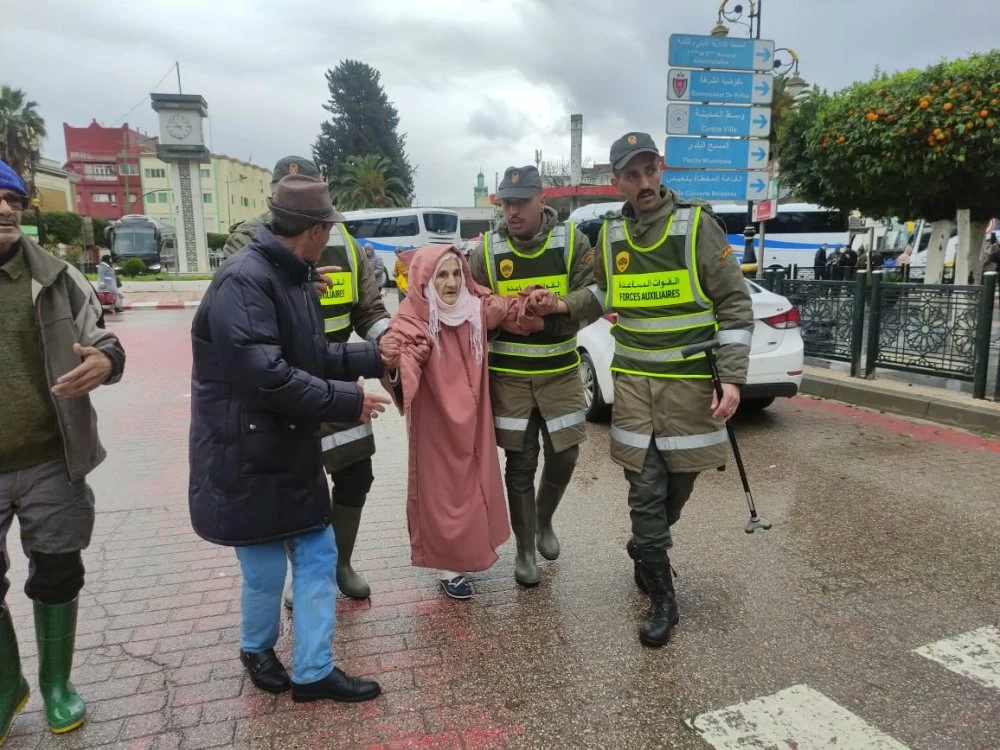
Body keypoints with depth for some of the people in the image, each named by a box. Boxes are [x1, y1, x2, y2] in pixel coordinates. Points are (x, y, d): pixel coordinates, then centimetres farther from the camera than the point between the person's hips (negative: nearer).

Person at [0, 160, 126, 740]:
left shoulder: (56, 277, -2)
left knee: (57, 575, 13)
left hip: (51, 463, 0)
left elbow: (102, 341, 2)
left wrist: (107, 361, -22)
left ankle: (56, 683, 35)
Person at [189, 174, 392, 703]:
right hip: (246, 458, -9)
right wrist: (348, 401, -22)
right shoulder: (242, 281, -22)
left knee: (317, 555, 12)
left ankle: (312, 671, 27)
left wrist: (376, 357, 11)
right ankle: (256, 650, 38)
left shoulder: (291, 276, 9)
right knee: (266, 570, 8)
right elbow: (263, 375, -29)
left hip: (292, 451, 9)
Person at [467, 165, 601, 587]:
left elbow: (597, 295, -10)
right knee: (520, 463, 5)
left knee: (564, 456, 8)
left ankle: (544, 521, 39)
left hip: (560, 371, 1)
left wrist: (562, 303, -28)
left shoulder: (572, 241, -3)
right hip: (509, 374, -1)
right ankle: (525, 549, 22)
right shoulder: (486, 250, -3)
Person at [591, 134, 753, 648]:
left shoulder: (696, 224, -5)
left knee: (680, 481, 11)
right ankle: (661, 599, 16)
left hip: (691, 380, -2)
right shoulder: (610, 234, 6)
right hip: (634, 381, 2)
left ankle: (645, 550, 41)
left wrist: (732, 376, -12)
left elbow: (735, 303, -6)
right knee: (645, 489, 1)